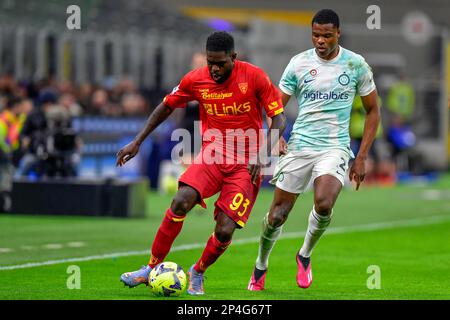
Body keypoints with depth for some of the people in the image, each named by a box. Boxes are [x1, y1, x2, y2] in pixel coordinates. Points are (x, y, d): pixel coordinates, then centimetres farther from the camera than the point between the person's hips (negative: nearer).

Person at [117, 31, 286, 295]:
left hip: (246, 164, -2)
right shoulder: (196, 80, -3)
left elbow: (279, 119, -6)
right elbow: (166, 107, 13)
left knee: (225, 231, -13)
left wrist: (262, 154, -20)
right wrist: (137, 142, 10)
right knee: (181, 201, -25)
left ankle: (198, 273, 19)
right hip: (212, 155, 2)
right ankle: (152, 269, -11)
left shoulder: (254, 77, -11)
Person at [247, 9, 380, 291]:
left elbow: (373, 111, 8)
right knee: (277, 216, 1)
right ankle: (261, 266, 29)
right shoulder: (299, 63, 1)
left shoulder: (356, 64, 0)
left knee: (323, 204, -29)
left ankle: (305, 255, 0)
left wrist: (362, 158, 2)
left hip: (335, 147, -1)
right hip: (300, 146, 2)